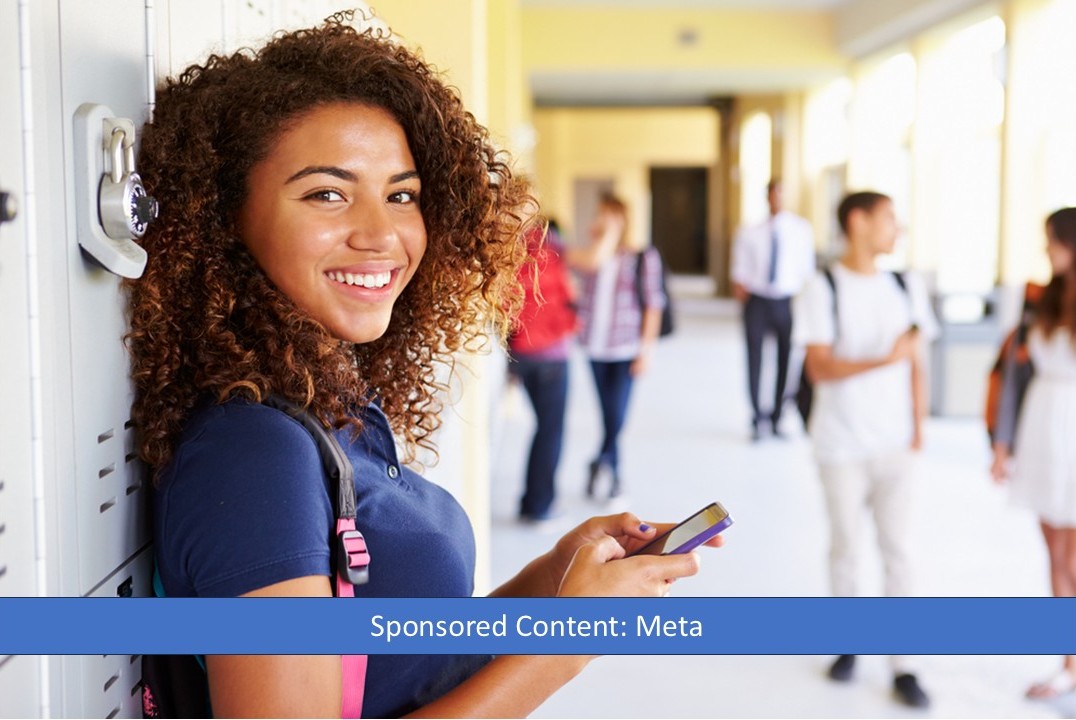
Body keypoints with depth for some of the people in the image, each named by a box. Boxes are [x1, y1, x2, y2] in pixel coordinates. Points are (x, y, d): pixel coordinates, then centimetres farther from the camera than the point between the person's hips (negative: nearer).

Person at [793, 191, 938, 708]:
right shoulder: (823, 290, -7)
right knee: (845, 547, 9)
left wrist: (918, 426, 2)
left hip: (895, 443, 3)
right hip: (842, 445, -3)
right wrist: (884, 359, -23)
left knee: (897, 550, 3)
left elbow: (916, 364, 9)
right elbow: (818, 367, -13)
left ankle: (901, 666, 10)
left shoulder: (906, 287, 6)